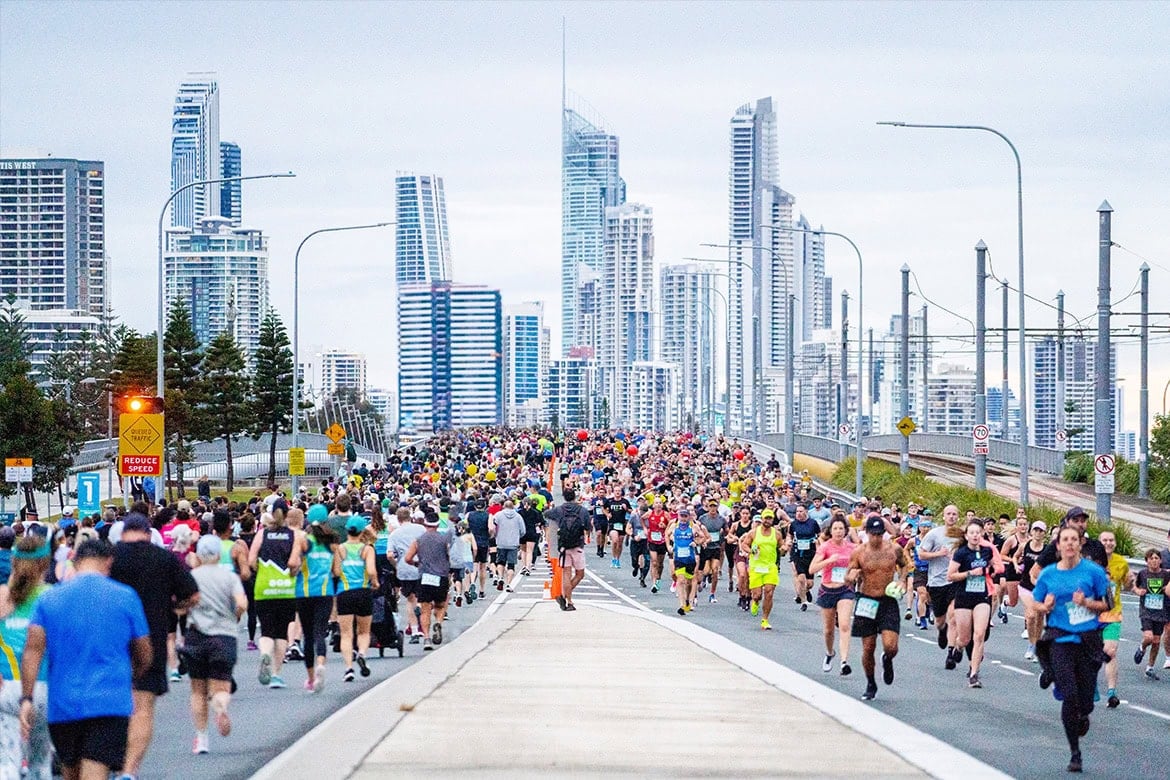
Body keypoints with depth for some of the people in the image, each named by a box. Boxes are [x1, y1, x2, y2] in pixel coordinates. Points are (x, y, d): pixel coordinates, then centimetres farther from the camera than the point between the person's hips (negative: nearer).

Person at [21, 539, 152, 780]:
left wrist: (27, 699, -5)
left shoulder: (49, 599, 5)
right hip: (110, 704, -2)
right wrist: (132, 677, 29)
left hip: (63, 706, 3)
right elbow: (144, 656, 9)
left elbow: (33, 651, -5)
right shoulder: (126, 597, 1)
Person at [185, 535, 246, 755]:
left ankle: (201, 738, 10)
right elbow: (242, 605, -10)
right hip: (225, 636, 0)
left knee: (198, 691, 13)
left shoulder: (191, 576, 3)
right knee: (220, 687, 2)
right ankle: (221, 707, -34)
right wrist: (234, 618, 10)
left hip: (197, 636, 0)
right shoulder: (230, 577, 2)